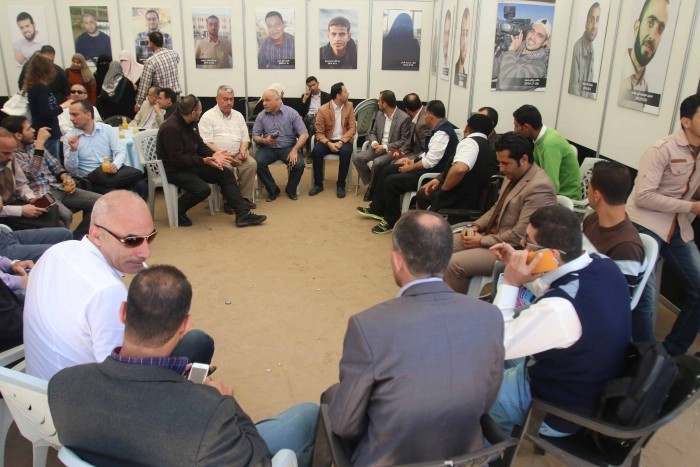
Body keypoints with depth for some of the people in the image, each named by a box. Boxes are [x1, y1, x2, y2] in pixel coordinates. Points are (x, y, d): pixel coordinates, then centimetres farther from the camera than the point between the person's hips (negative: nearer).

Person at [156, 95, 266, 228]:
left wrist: (213, 154, -6)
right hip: (174, 170, -9)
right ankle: (177, 211, -2)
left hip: (192, 164, 9)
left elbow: (200, 145, 15)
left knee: (226, 173, -4)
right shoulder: (171, 128, -23)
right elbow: (177, 159, -24)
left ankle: (243, 214, -6)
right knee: (202, 189, -31)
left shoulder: (191, 123, 5)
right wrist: (204, 161, -29)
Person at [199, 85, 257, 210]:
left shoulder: (238, 115, 18)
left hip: (237, 154, 5)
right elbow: (206, 143, -9)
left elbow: (245, 137, 17)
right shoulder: (208, 117, 0)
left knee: (252, 163, -25)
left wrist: (243, 150, -6)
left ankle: (246, 197, -13)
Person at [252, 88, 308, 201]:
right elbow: (255, 137, 7)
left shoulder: (291, 113, -4)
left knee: (299, 164, -27)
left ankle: (291, 189, 4)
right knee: (257, 163, -27)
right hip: (268, 148, 2)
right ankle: (273, 190, -5)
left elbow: (304, 134, -7)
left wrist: (294, 150, -19)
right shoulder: (261, 116, 4)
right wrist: (264, 140, -17)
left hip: (288, 147, -1)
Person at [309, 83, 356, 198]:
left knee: (346, 152, -33)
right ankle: (318, 184, -13)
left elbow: (352, 128, -2)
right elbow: (319, 133, -5)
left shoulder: (349, 106, 1)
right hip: (327, 141, 0)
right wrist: (329, 144, -25)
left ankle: (341, 185, -16)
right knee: (316, 151, -29)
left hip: (344, 140, 0)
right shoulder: (322, 109, -6)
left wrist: (341, 142, -18)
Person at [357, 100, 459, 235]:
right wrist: (413, 161, 7)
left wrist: (410, 167, -12)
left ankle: (391, 221, 0)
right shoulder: (439, 128, 9)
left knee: (391, 182, -18)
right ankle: (377, 209, 19)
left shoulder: (442, 133, -23)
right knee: (388, 170, 10)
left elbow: (430, 162, -26)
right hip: (427, 166, 11)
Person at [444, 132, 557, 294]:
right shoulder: (513, 175, 6)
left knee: (454, 264, -23)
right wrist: (476, 226, 2)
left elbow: (520, 235, -25)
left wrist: (482, 241, -18)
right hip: (490, 235, 10)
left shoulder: (540, 187, -23)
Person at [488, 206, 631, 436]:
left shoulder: (557, 310, -42)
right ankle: (501, 426, 41)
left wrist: (509, 283, -26)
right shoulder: (603, 265, -15)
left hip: (559, 412, -8)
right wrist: (519, 268, -3)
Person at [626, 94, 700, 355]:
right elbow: (642, 196, -20)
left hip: (678, 228, 7)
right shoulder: (662, 150, -13)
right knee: (645, 297, -10)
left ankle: (673, 353, 23)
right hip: (646, 224, -7)